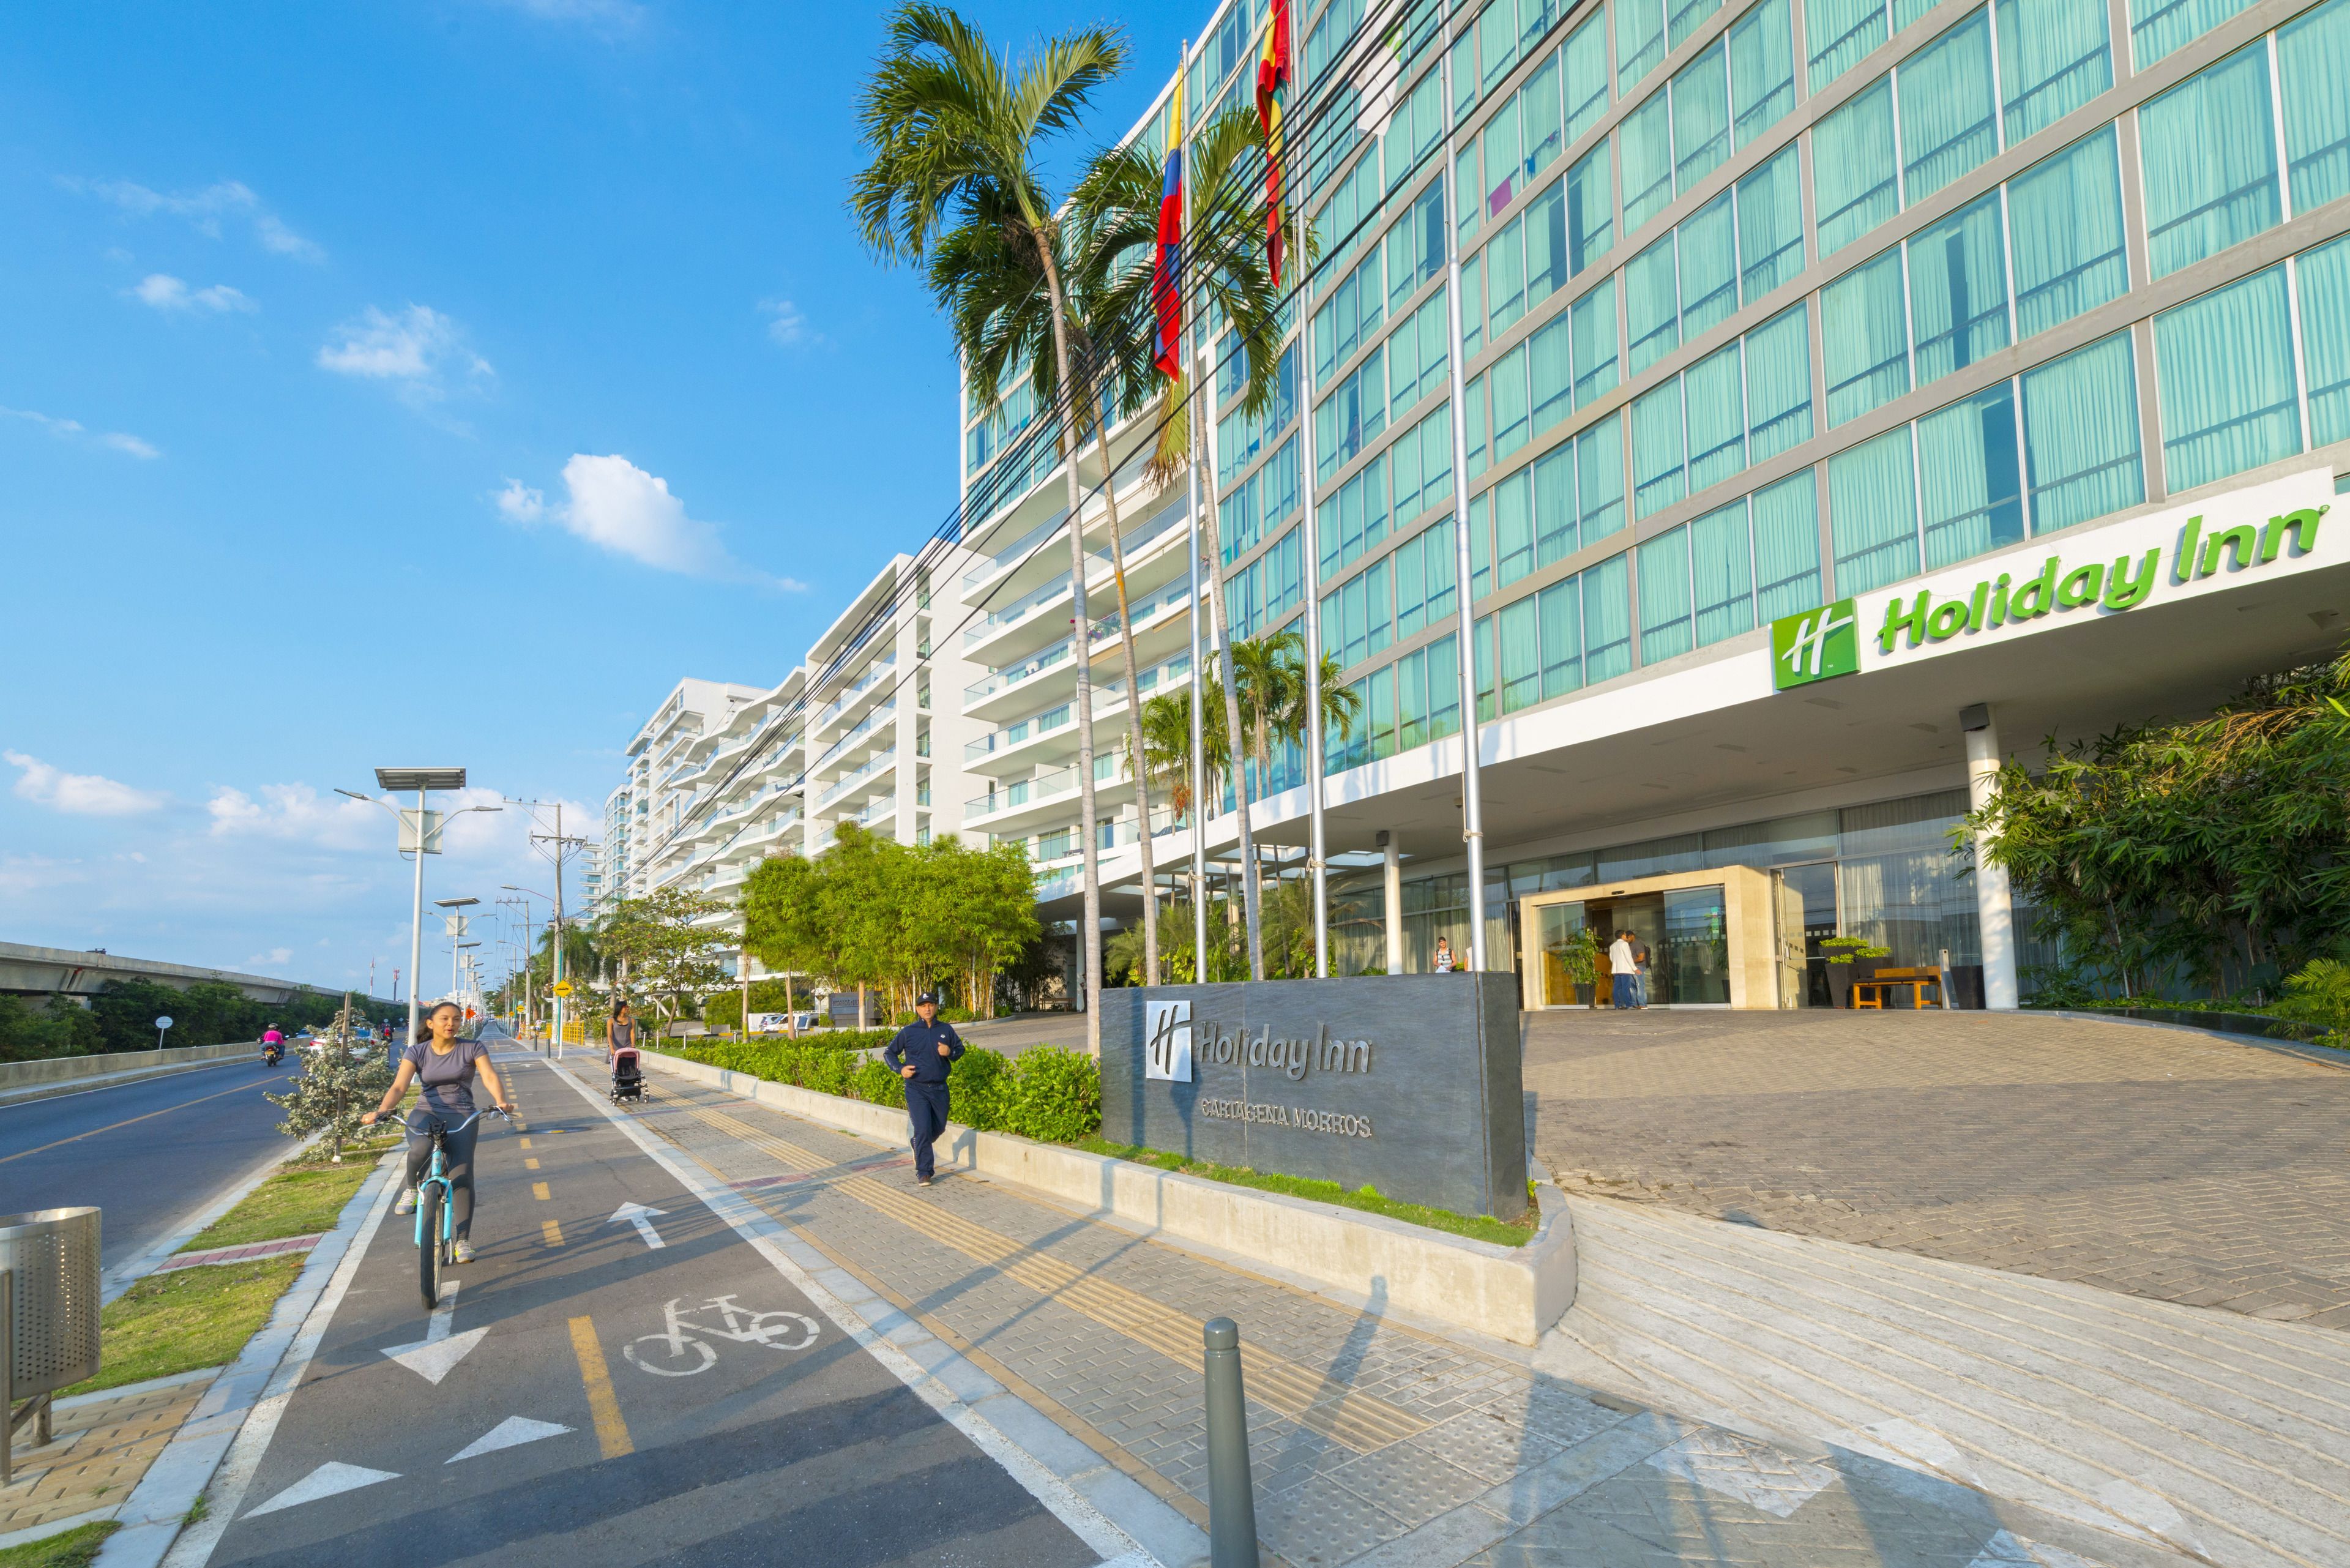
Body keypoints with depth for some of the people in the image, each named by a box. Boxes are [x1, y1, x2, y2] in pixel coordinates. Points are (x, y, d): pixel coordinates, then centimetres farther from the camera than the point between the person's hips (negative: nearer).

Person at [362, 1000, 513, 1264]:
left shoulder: (473, 1049, 0)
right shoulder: (417, 1052, 3)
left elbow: (490, 1077, -13)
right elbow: (399, 1086, -8)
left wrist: (501, 1102, -32)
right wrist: (381, 1111, -28)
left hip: (461, 1116, 0)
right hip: (426, 1113, 1)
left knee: (461, 1177, -12)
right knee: (420, 1149, -34)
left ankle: (464, 1240, 1)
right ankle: (412, 1190, 0)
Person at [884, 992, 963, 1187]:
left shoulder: (946, 1030, 3)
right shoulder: (908, 1032, -2)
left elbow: (960, 1049, 14)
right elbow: (889, 1053, 7)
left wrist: (950, 1053, -9)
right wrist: (900, 1069, -9)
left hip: (940, 1089, 3)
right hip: (916, 1089, -3)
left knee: (939, 1127, 15)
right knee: (923, 1130, -11)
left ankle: (918, 1147, 46)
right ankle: (924, 1172, -3)